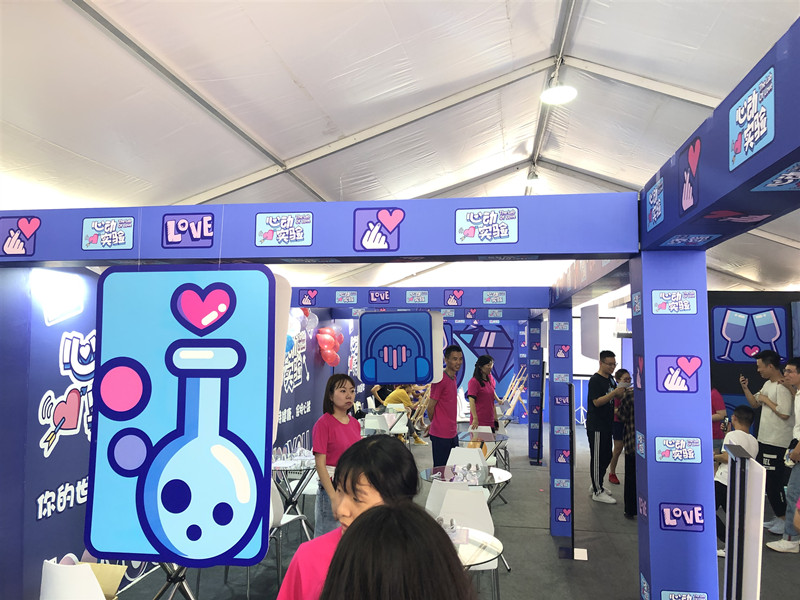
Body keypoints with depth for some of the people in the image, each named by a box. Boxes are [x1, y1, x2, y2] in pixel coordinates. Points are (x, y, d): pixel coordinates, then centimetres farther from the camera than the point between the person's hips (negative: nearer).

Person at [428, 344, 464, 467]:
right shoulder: (440, 379, -19)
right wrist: (435, 424, 3)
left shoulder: (453, 377, 10)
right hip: (441, 434, -8)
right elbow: (430, 407, -14)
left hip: (452, 433, 8)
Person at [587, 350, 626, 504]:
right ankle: (597, 492, 5)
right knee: (597, 458, -2)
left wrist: (622, 393, 1)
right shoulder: (595, 380, -15)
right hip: (596, 426, -9)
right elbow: (597, 402, -22)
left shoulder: (610, 379, 13)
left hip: (606, 425, 9)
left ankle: (597, 485, 29)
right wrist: (614, 393, -28)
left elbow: (616, 397, 22)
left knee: (606, 457, 16)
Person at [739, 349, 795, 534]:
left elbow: (785, 414, -27)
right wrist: (745, 388, 7)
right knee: (766, 481, 16)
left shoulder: (783, 387, -18)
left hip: (777, 443, -10)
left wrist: (767, 400, -15)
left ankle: (785, 520, 8)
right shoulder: (768, 384, 12)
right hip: (765, 439, 10)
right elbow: (754, 403, 20)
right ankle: (779, 517, 26)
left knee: (773, 482, -4)